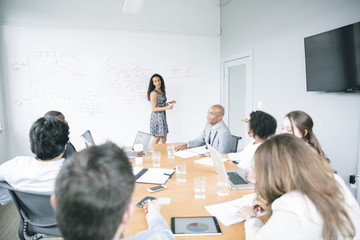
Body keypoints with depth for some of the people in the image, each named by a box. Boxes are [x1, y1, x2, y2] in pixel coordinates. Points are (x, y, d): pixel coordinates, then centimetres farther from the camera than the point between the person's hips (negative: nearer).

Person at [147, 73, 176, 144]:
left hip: (162, 117, 8)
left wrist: (169, 103, 5)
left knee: (163, 140, 13)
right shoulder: (154, 93, -15)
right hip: (156, 117, -8)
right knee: (156, 140, -1)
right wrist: (166, 108, -25)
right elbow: (153, 109, -17)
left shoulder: (163, 92, 11)